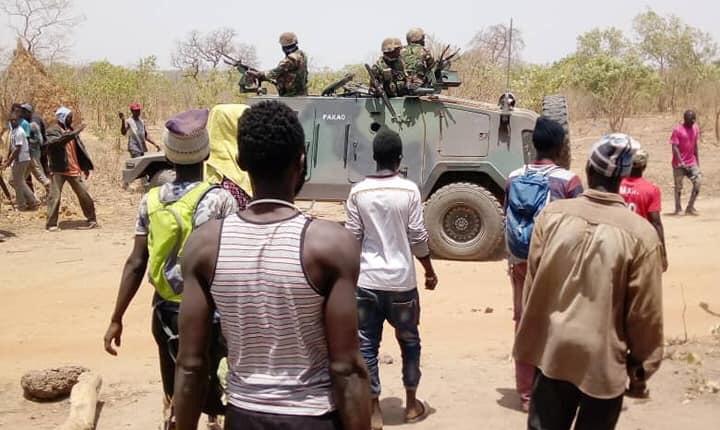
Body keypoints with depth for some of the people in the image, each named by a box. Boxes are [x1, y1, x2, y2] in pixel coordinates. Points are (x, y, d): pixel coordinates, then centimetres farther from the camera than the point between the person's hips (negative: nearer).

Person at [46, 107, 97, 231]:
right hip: (59, 170, -5)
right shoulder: (52, 131, -5)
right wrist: (73, 134, -36)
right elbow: (57, 141, -28)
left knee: (84, 195, 6)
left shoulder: (71, 131, 13)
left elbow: (80, 149, 16)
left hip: (74, 170, 5)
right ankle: (51, 224, 1)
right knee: (55, 197, -6)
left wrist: (86, 166, 12)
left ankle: (92, 219, 18)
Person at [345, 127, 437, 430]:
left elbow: (353, 239, -1)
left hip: (366, 281, 0)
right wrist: (430, 271, 9)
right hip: (401, 280, 0)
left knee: (367, 345, 8)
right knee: (409, 341, 18)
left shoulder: (358, 192, -3)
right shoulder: (409, 190, -7)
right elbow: (418, 237, -5)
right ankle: (411, 404, 28)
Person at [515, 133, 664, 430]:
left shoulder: (552, 214, -7)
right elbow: (645, 313, -10)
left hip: (552, 351, 3)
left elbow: (533, 283, 2)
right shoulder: (641, 234, -15)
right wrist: (642, 369, 4)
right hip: (603, 360, -2)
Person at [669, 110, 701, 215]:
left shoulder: (695, 128, 6)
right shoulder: (677, 130, -12)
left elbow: (695, 145, 15)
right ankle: (678, 209, 14)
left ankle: (690, 207, 2)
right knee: (678, 186, 2)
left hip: (692, 163, 5)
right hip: (679, 164, -5)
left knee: (698, 181, -7)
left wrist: (697, 160, 14)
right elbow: (674, 147, -16)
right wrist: (681, 162, -22)